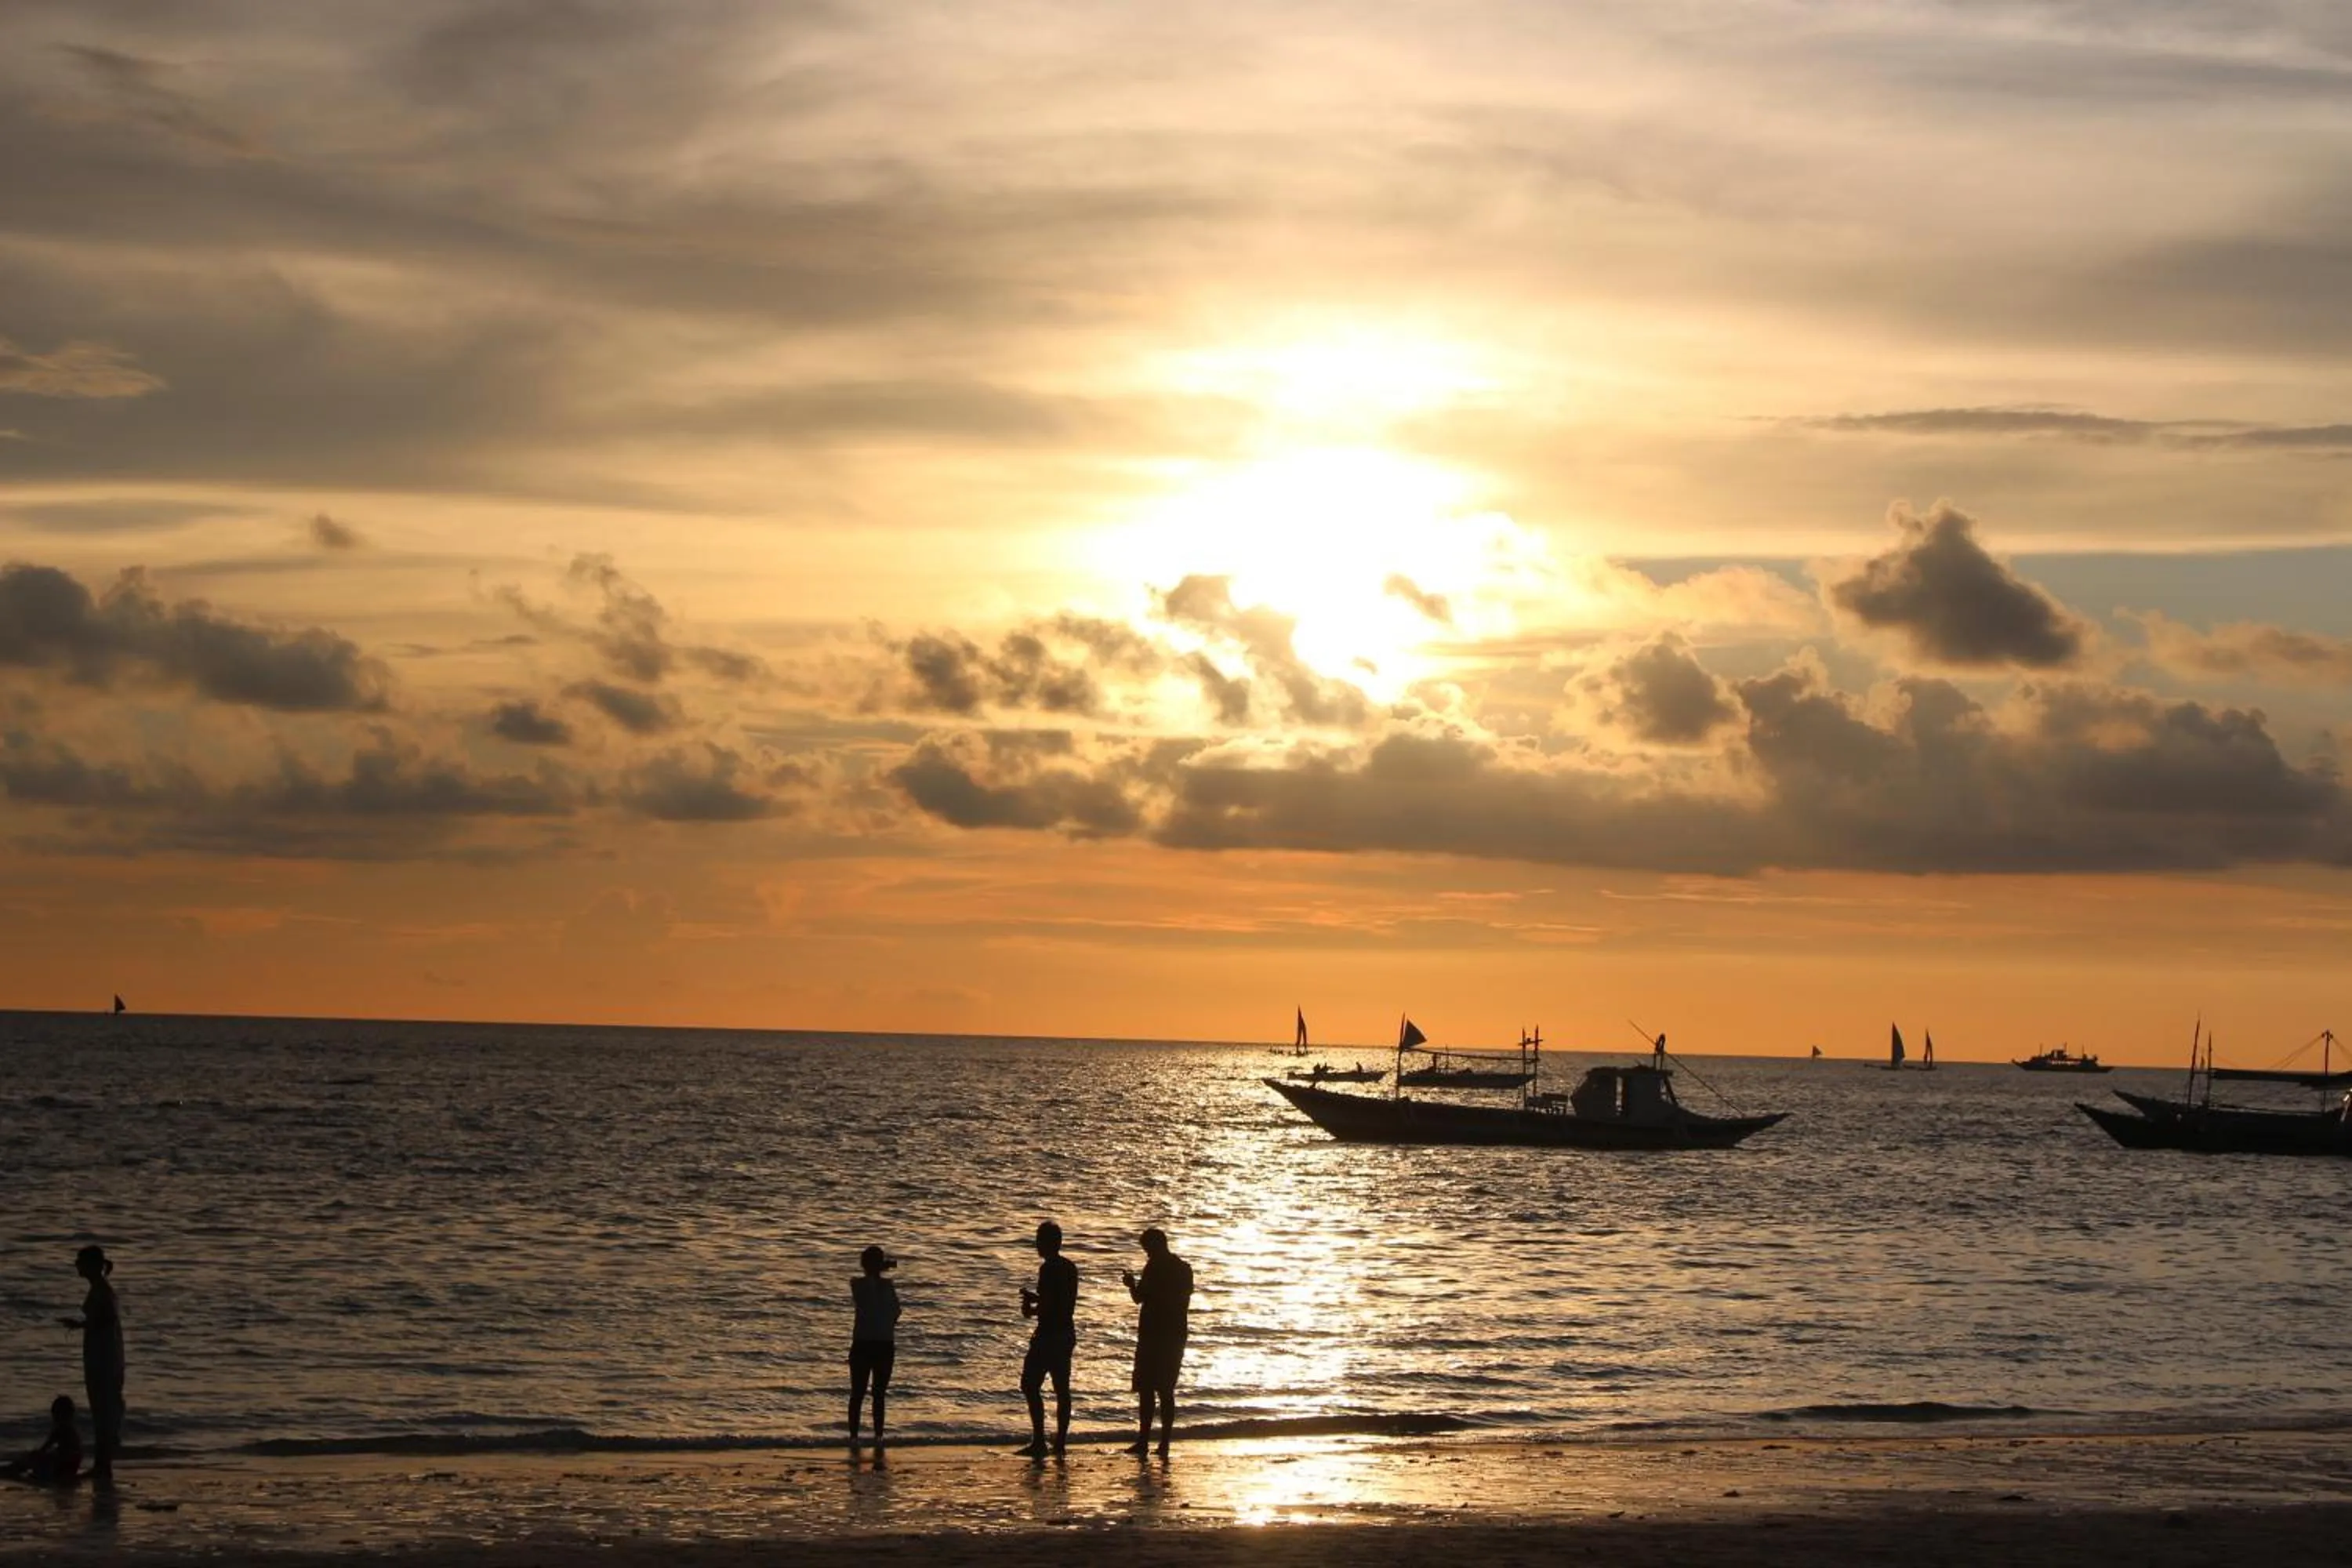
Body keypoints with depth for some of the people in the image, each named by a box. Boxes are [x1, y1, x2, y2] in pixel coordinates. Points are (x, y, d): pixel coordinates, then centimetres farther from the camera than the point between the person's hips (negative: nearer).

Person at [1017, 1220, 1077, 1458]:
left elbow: (1048, 1306, -21)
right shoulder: (1070, 1268, 11)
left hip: (1048, 1336, -9)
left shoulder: (1048, 1269, -16)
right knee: (1062, 1389, 11)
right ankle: (1060, 1442, 13)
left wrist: (1031, 1310, -3)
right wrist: (1035, 1298, 22)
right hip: (1067, 1334, 9)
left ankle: (1039, 1442, -11)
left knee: (1030, 1386, -5)